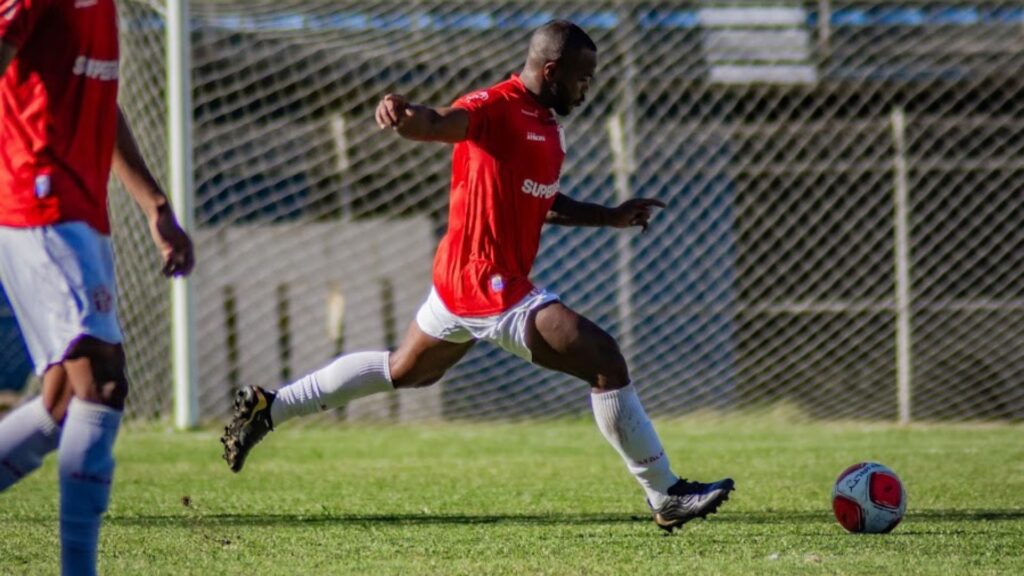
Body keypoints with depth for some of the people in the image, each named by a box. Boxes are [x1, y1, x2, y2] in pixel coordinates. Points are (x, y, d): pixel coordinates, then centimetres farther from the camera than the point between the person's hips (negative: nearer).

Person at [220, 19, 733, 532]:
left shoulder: (546, 124, 13)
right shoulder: (497, 109, -17)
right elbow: (441, 124, -37)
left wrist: (611, 217, 20)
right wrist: (403, 117, -58)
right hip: (491, 285, -11)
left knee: (403, 371, 27)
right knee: (605, 361, -12)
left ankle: (268, 408, 34)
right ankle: (667, 497, -5)